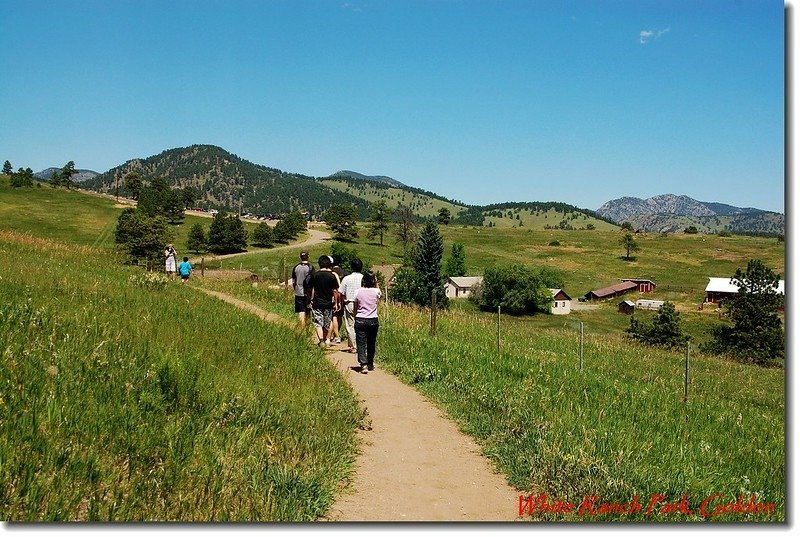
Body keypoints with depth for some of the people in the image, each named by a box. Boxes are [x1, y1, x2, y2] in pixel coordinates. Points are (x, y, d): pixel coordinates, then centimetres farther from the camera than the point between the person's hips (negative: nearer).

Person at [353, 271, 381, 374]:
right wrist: (376, 284, 20)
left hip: (360, 320, -1)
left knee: (361, 343, -1)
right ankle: (370, 364, 25)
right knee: (371, 344, 15)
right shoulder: (376, 291, -4)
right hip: (373, 320, 1)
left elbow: (354, 309, 4)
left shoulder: (358, 292, -4)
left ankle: (363, 365, -15)